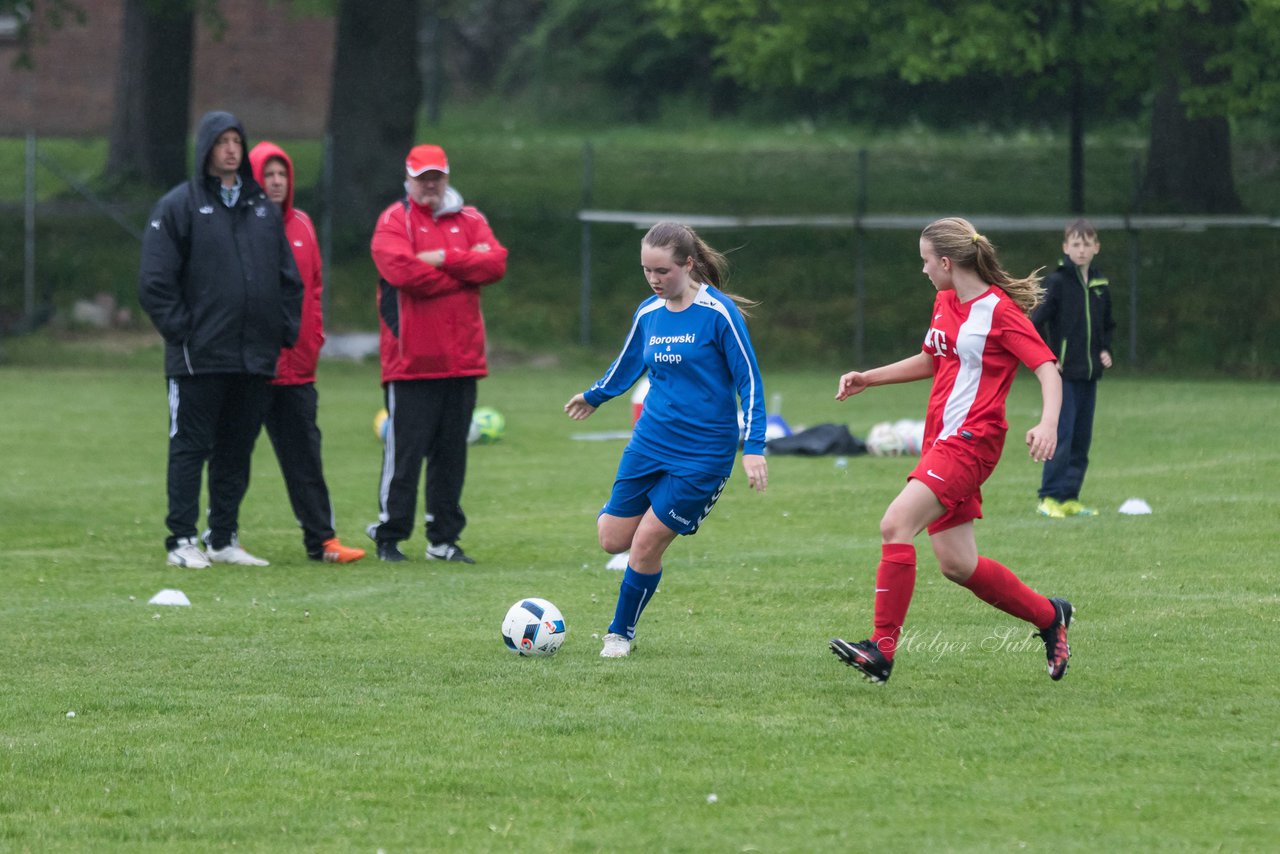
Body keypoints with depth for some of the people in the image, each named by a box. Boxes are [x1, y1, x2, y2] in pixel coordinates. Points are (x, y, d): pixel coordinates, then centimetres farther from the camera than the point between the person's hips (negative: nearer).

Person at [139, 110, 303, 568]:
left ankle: (224, 539, 16)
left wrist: (285, 329, 8)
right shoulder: (179, 206, -3)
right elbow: (155, 281, -7)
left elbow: (288, 276, 19)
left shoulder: (263, 208, 14)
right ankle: (183, 540, 0)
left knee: (237, 450, 9)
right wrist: (180, 332, -12)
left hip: (256, 357, 5)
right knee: (190, 448, -3)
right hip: (200, 358, -5)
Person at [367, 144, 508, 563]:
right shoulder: (394, 221, -1)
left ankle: (444, 539, 14)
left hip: (462, 359, 5)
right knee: (404, 453, -5)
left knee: (451, 453, 8)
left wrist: (444, 259, -13)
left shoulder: (470, 220, 14)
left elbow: (495, 263, -2)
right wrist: (465, 271, -7)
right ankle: (389, 537, 2)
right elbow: (401, 270, -18)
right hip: (411, 361, -5)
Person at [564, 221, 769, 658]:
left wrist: (753, 447, -18)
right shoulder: (648, 314, 4)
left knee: (645, 545, -6)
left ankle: (622, 633, 13)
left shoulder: (719, 313, -14)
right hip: (649, 443, 5)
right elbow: (628, 364, 25)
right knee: (613, 539, 3)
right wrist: (593, 395, 40)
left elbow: (750, 382, -11)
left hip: (702, 454, -5)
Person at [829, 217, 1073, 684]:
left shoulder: (999, 310, -10)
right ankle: (1049, 616, 25)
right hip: (941, 440, 9)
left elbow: (1047, 367, -14)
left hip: (970, 440, -9)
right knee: (957, 564, 6)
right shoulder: (945, 304, 15)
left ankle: (883, 647, -21)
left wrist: (1048, 424, -31)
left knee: (895, 524, -22)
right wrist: (867, 378, 25)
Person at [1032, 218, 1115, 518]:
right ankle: (1049, 498, -7)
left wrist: (1105, 350, 9)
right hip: (1063, 374, -6)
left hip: (1089, 374, 6)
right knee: (1061, 436, -11)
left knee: (1082, 440, 7)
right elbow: (1033, 322, -11)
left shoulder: (1100, 285, 11)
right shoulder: (1056, 283, -8)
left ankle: (1070, 498, 12)